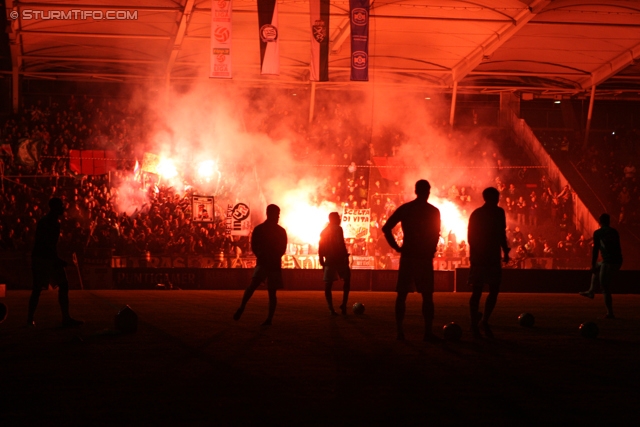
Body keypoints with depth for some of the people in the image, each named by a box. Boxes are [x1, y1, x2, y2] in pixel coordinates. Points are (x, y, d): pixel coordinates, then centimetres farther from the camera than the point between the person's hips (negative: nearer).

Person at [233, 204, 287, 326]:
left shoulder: (281, 231, 5)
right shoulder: (259, 229, 3)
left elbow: (282, 249, 4)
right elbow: (254, 247, 3)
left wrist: (274, 257, -11)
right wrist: (261, 255, -12)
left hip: (275, 264, 1)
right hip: (262, 263, -1)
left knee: (272, 292, 0)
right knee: (253, 284, -22)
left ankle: (269, 319, 3)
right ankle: (241, 307, -15)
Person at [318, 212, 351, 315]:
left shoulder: (324, 231, 13)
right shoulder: (338, 229, -4)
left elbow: (320, 248, 11)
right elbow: (341, 244, -15)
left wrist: (322, 261, 14)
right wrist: (346, 256, -11)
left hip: (329, 260, 5)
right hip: (339, 259, -5)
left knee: (328, 285, 4)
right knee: (347, 280, 10)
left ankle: (331, 309, -3)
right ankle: (344, 304, -2)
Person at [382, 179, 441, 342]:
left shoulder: (404, 208, 4)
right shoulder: (433, 211, -3)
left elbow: (386, 228, -1)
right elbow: (436, 236, -4)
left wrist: (397, 247, 4)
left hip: (407, 256, 2)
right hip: (425, 258, -2)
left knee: (402, 295, 8)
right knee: (427, 296, 1)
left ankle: (400, 331, 5)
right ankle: (428, 332, -4)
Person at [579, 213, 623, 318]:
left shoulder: (598, 233, -1)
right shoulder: (614, 232, 16)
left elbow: (596, 250, -6)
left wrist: (593, 265, -3)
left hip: (608, 262, -7)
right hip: (618, 261, 7)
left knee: (605, 288, 0)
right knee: (597, 267, 33)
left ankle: (610, 313, -2)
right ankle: (591, 291, 39)